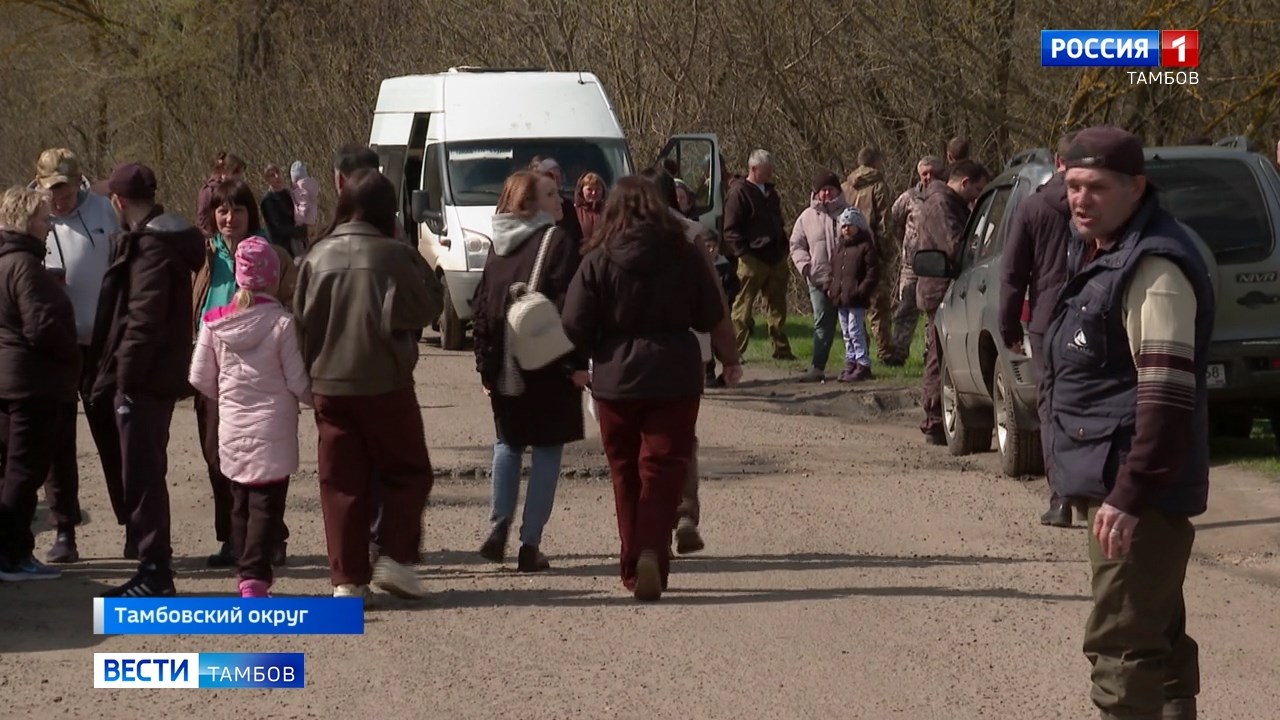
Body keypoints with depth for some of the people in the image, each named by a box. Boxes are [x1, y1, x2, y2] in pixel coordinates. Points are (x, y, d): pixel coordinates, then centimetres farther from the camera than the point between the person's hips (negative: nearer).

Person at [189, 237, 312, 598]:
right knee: (266, 504, -3)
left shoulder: (215, 322, -1)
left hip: (232, 426, 4)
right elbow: (298, 382, -10)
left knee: (240, 503, 16)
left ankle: (245, 571, 19)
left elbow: (200, 378, 3)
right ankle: (255, 575, -13)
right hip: (273, 427, -4)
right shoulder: (282, 322, -13)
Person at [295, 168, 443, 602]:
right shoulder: (394, 256, -12)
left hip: (329, 385, 4)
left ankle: (347, 579, 5)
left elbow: (301, 319, 6)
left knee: (341, 483, 8)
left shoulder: (317, 257, 1)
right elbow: (427, 307, -7)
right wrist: (420, 269, 4)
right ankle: (395, 556, -2)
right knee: (407, 472, 12)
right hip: (384, 383, -3)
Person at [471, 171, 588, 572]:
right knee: (547, 449, 3)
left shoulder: (498, 246, 9)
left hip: (504, 369, 5)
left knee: (508, 443, 21)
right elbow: (567, 305, -17)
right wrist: (576, 363, -14)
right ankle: (530, 544, 0)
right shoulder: (556, 242, -10)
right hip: (548, 368, -5)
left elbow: (481, 309, 9)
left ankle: (499, 527, 8)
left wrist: (486, 365, 13)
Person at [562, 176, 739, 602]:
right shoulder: (685, 257, -3)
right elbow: (712, 318, 4)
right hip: (675, 379, 0)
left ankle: (633, 566, 16)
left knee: (626, 473, 13)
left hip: (615, 380, 0)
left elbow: (575, 328, -7)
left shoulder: (598, 264, -6)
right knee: (663, 470, 0)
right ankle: (652, 552, -22)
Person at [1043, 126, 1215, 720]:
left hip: (1138, 490, -11)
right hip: (1115, 478, 11)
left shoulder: (1153, 268, -18)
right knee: (1155, 635, 18)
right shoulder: (1098, 253, 14)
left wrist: (1128, 495, -27)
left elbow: (1168, 397, -24)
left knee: (1120, 642, -11)